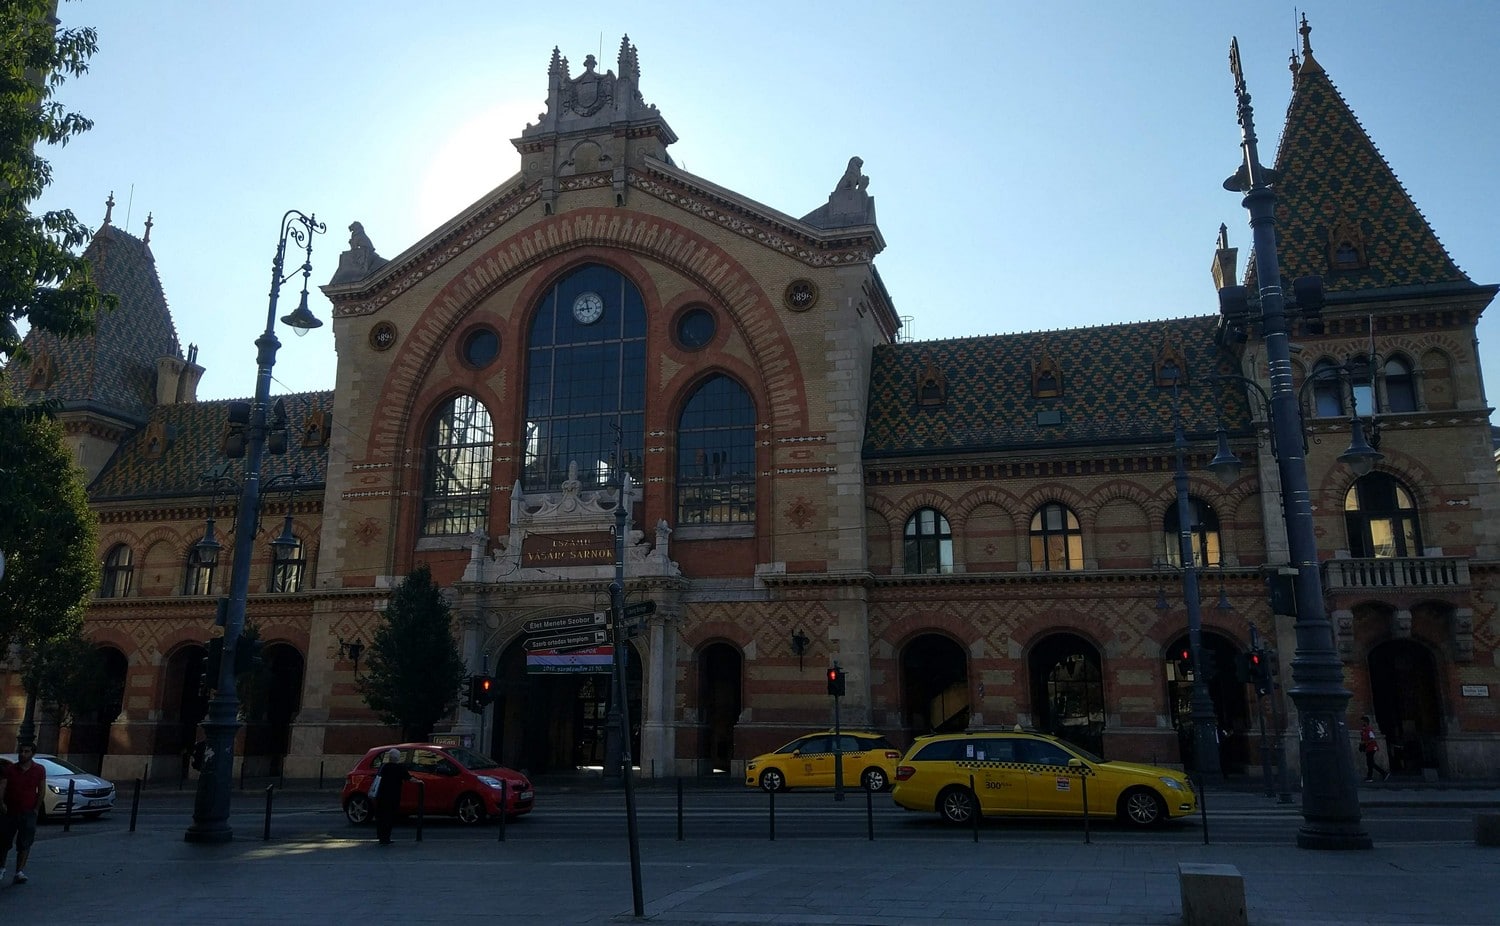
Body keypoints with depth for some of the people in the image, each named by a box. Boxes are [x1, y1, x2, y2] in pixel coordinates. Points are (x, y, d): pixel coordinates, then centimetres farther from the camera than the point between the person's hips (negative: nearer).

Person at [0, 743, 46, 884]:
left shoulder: (39, 770, 0)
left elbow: (41, 791, 3)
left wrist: (36, 809, -2)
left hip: (28, 813, -1)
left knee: (25, 844, -6)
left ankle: (20, 872, -6)